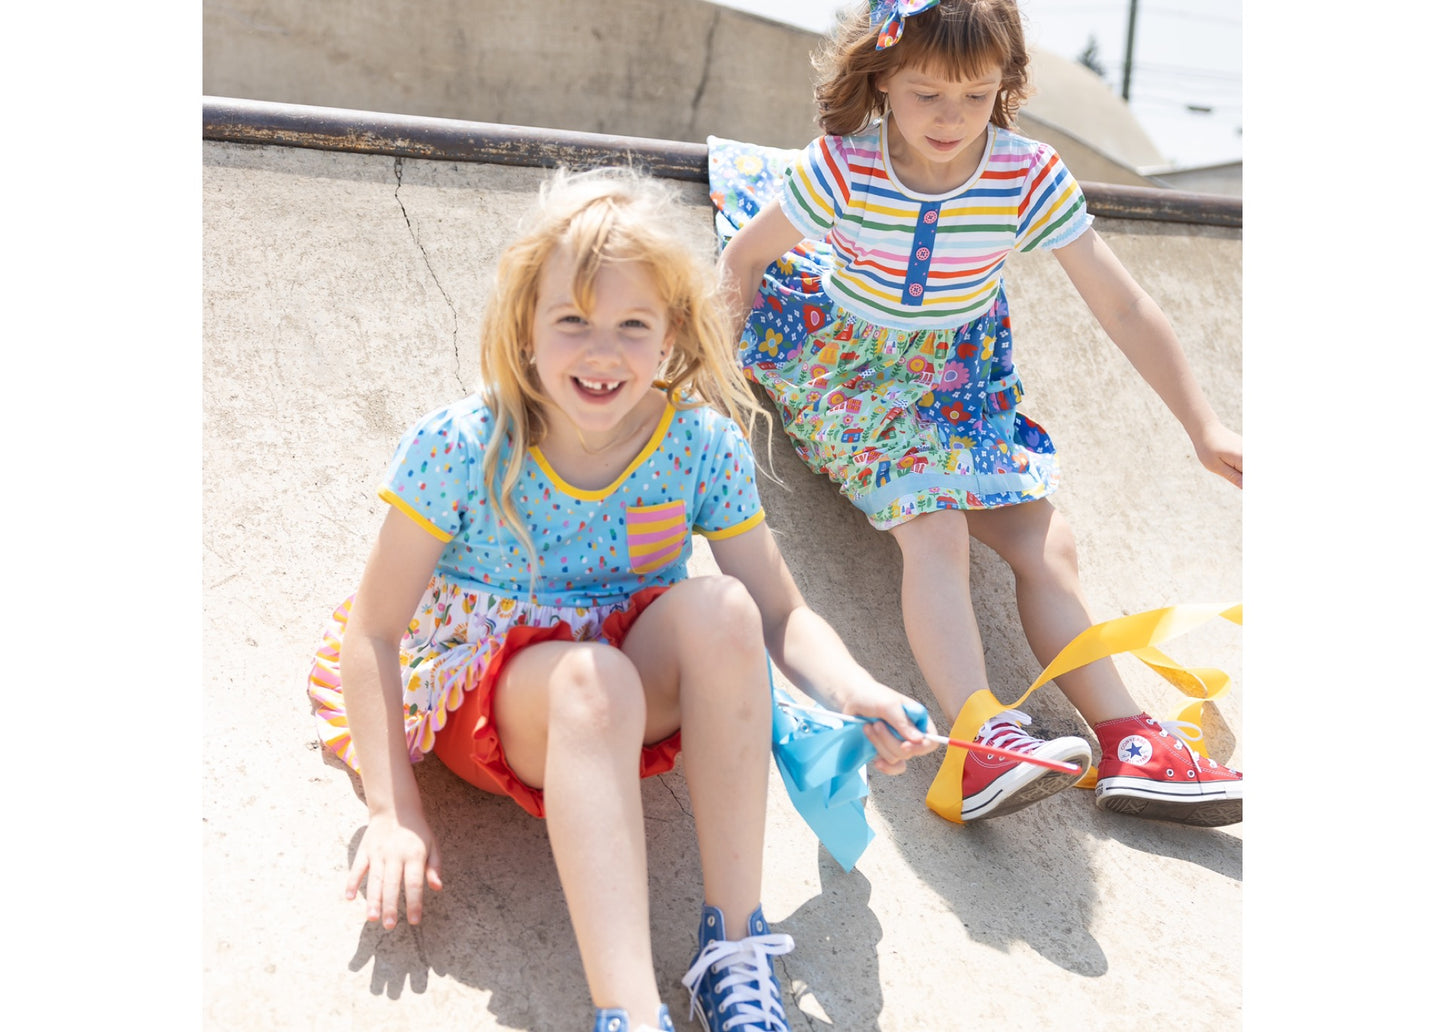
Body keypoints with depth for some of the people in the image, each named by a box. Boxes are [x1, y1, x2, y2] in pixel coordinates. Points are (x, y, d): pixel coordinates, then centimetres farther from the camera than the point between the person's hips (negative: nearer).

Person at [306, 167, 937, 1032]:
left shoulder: (702, 445, -10)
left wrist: (854, 691, -26)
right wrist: (393, 808, -17)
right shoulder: (463, 448, -16)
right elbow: (373, 630, -11)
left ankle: (735, 949, -26)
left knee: (718, 608, -30)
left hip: (645, 689, 3)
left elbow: (782, 617, -5)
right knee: (590, 680, -37)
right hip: (482, 692, -2)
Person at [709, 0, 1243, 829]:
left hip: (957, 373, 4)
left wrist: (1204, 428, -16)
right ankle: (983, 746, -39)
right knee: (934, 530, -27)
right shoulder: (842, 169, -20)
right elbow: (744, 258, -4)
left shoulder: (1030, 178, -16)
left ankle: (1130, 744, -10)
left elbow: (1125, 308, -13)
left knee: (1045, 541, -9)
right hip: (848, 359, -3)